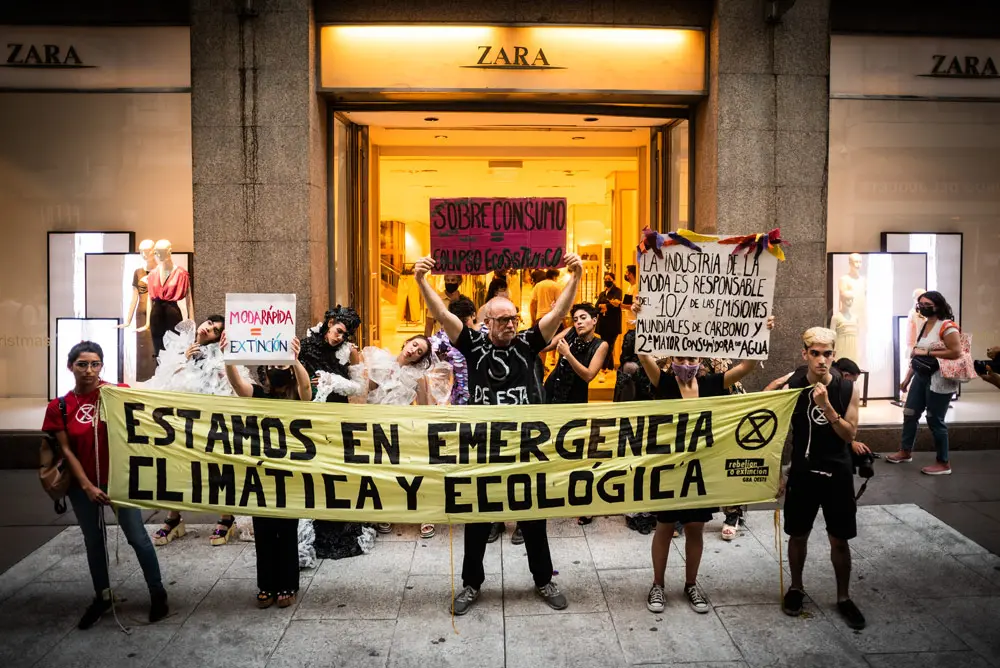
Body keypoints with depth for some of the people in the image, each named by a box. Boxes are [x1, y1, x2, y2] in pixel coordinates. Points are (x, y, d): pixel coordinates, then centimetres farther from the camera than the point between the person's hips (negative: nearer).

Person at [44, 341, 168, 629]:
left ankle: (157, 593, 17)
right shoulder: (59, 407, -3)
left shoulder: (119, 392, -8)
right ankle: (102, 596, 34)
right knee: (93, 542, 16)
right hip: (83, 485, 2)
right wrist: (87, 486, -10)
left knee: (137, 537, 1)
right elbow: (66, 451, -3)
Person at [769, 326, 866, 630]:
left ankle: (844, 597, 26)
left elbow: (850, 435, -11)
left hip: (838, 474, 0)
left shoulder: (847, 389, -7)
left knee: (839, 539, 8)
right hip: (802, 472, 0)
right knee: (798, 535, 12)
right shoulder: (792, 387, -7)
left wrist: (826, 406, -24)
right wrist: (780, 472, -1)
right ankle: (796, 588, 33)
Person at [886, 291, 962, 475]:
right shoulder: (924, 325, 11)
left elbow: (956, 352, -24)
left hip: (939, 380, -9)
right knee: (909, 413, 14)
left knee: (935, 420, -1)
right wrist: (907, 378, 16)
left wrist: (927, 352, -20)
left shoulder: (947, 326, -14)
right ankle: (905, 452, 30)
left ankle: (943, 463, 12)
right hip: (921, 377, 9)